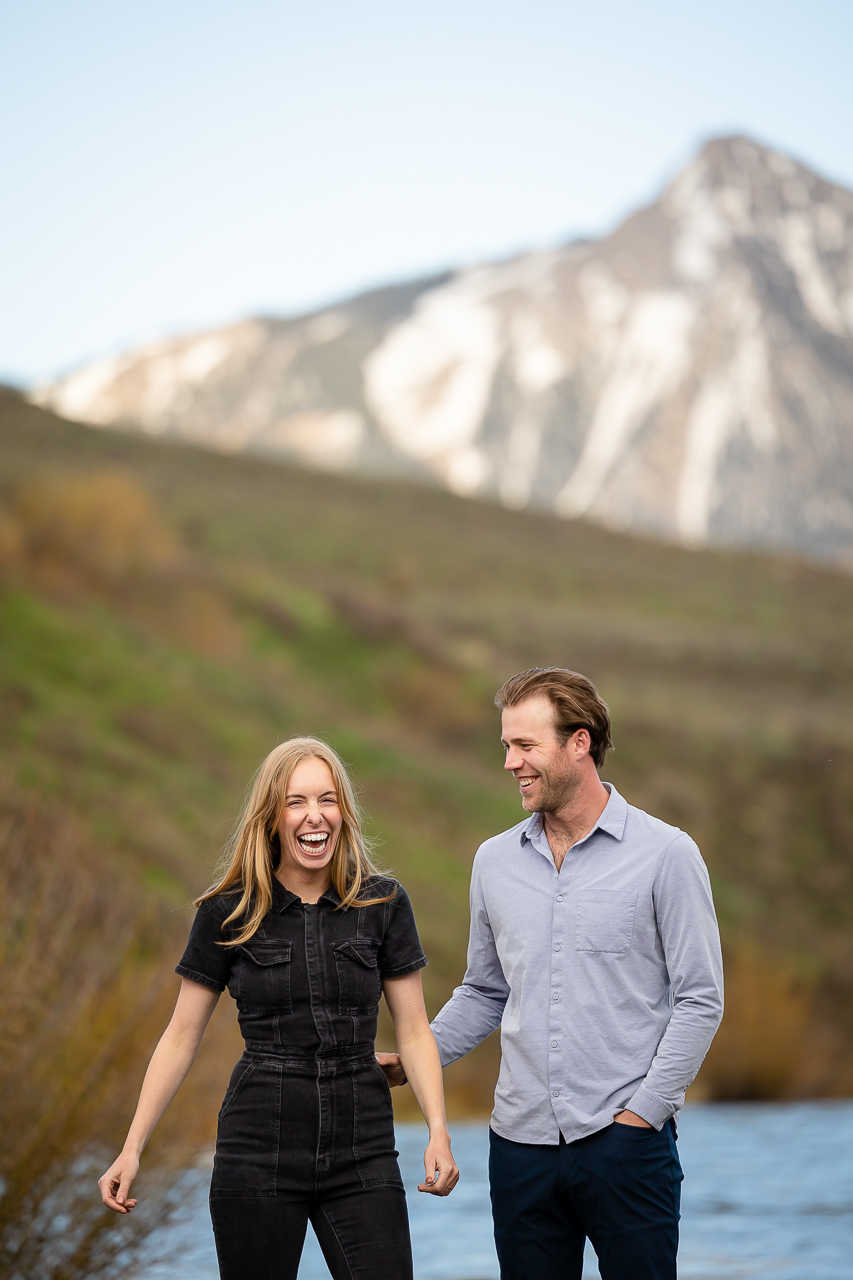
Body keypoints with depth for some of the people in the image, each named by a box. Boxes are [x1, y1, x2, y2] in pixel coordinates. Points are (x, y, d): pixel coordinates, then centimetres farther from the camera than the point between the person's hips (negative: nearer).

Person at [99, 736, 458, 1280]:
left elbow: (414, 1031, 4)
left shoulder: (383, 904, 3)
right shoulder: (228, 913, 1)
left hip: (362, 1153, 1)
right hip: (259, 1150, 0)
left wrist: (439, 1131, -10)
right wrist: (133, 1149, 1)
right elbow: (182, 1037, 5)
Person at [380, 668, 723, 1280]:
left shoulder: (665, 855, -4)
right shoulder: (494, 861, 10)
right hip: (521, 1139, 4)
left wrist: (642, 1112, -10)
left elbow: (700, 1000, -4)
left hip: (626, 1139, -4)